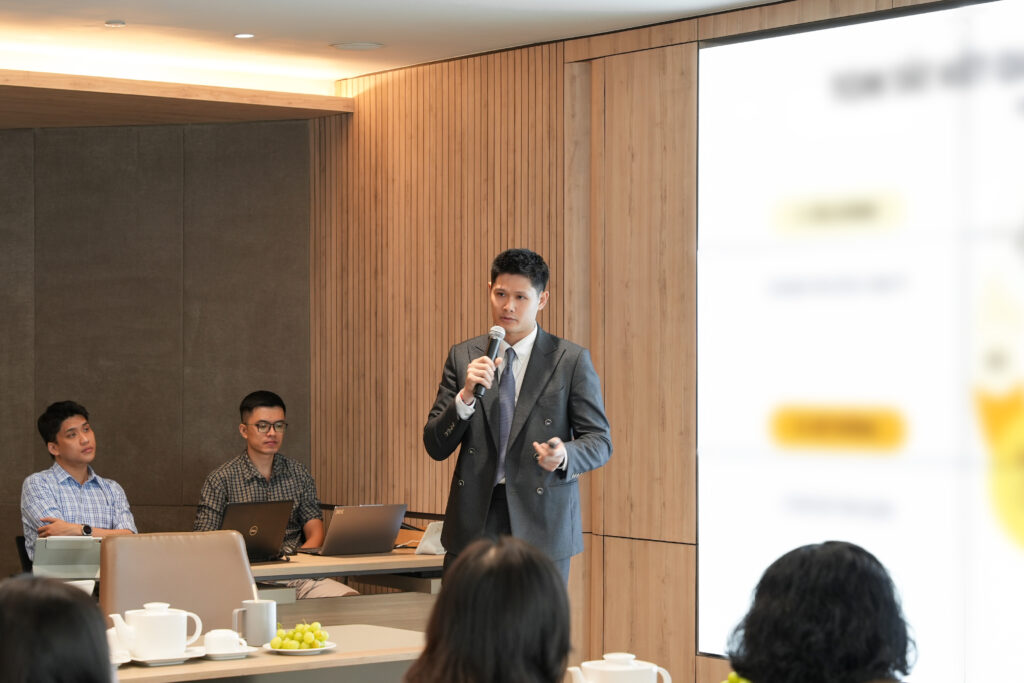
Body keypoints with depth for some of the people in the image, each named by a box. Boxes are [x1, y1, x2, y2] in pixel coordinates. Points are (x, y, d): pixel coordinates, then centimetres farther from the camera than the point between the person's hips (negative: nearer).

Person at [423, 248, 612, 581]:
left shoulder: (572, 360, 2)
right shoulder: (463, 356, 9)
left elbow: (599, 440, 1)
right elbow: (435, 446, 5)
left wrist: (565, 455, -21)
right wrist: (466, 396, -12)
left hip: (541, 527, -2)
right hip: (473, 525, 2)